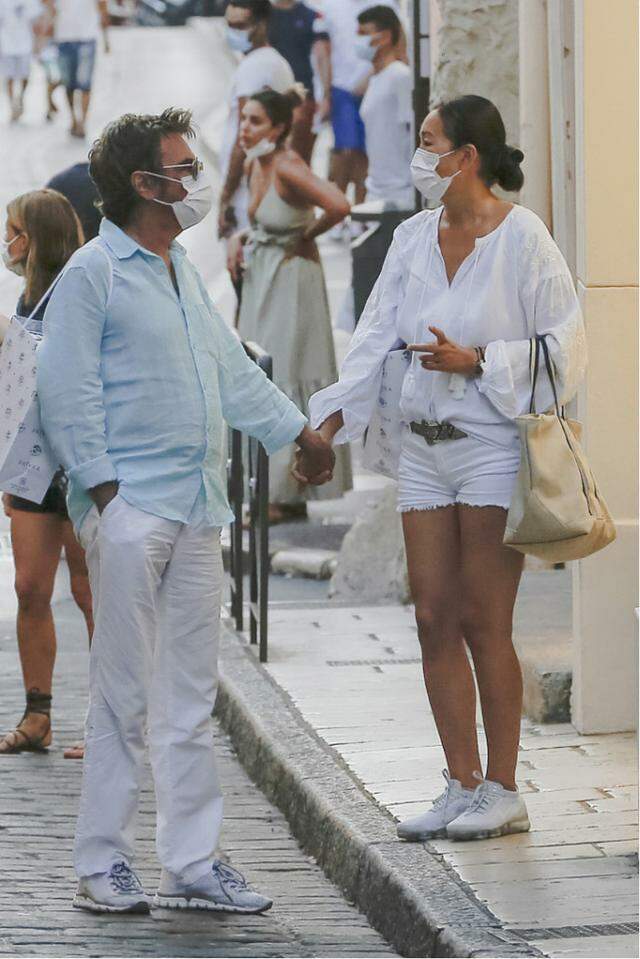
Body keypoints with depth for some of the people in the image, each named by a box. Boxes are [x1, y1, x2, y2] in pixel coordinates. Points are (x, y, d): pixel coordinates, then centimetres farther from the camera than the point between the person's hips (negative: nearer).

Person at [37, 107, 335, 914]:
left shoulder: (182, 273, 19)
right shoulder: (93, 272, -6)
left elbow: (232, 370, 29)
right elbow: (67, 391, -10)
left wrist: (298, 432, 35)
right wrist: (103, 486, -15)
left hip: (197, 512, 8)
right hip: (129, 509, -8)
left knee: (190, 697, 8)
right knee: (124, 695, -6)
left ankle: (191, 862, 12)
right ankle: (104, 864, 2)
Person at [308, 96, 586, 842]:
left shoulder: (521, 239, -9)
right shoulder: (414, 237, 9)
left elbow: (563, 346, -9)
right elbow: (378, 334, 5)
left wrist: (476, 362, -17)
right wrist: (331, 417, -7)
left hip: (494, 445, -6)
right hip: (425, 445, 6)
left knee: (483, 623, -4)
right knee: (435, 620, 5)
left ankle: (503, 793, 6)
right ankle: (463, 786, 13)